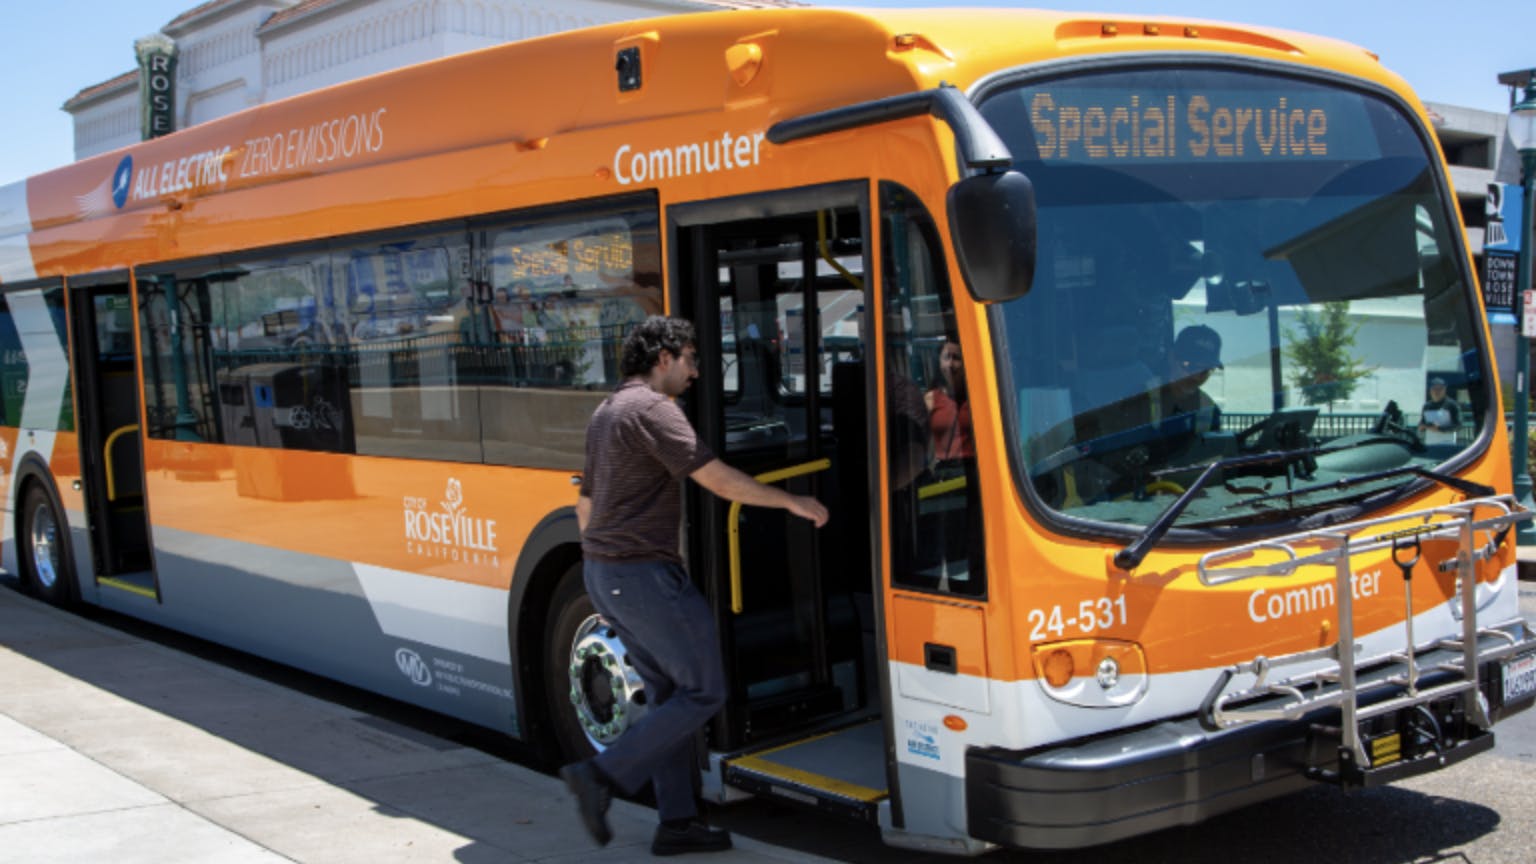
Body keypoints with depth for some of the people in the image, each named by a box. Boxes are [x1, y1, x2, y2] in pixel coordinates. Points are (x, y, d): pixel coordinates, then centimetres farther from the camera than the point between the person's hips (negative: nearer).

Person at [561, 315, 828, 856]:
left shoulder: (605, 412, 17)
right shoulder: (653, 409, -13)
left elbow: (586, 504, 23)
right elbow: (719, 480, -18)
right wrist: (792, 502, -8)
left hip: (603, 573, 10)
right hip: (645, 574, -10)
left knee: (670, 692, 13)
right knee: (704, 692, -3)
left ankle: (677, 822, 14)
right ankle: (603, 776, -6)